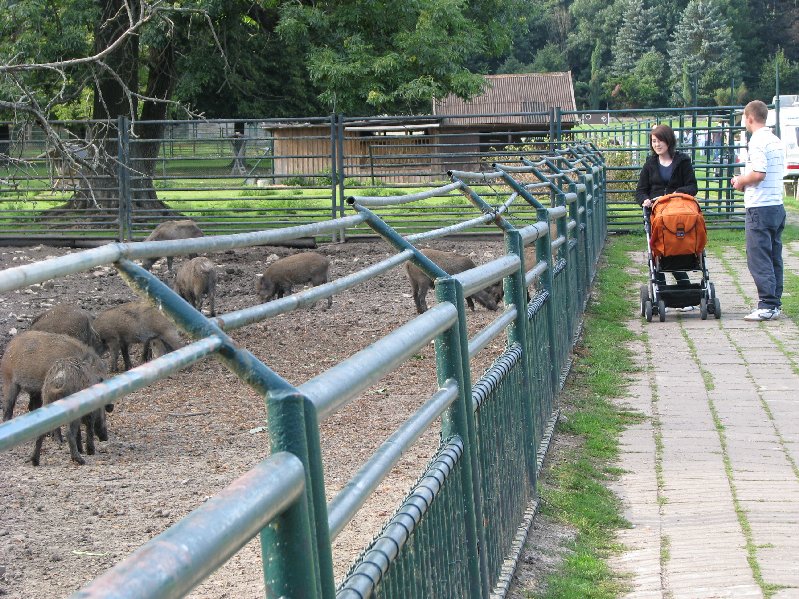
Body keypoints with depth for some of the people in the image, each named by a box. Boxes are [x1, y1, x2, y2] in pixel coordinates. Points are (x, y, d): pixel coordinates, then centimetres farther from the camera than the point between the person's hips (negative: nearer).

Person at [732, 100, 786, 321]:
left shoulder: (757, 141, -14)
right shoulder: (777, 141, 13)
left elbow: (759, 174, -23)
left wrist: (741, 181, -5)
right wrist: (745, 181, 17)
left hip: (760, 208, -9)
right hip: (777, 205, 9)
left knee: (759, 258, -6)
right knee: (774, 257, 11)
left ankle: (767, 305, -8)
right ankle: (775, 304, 15)